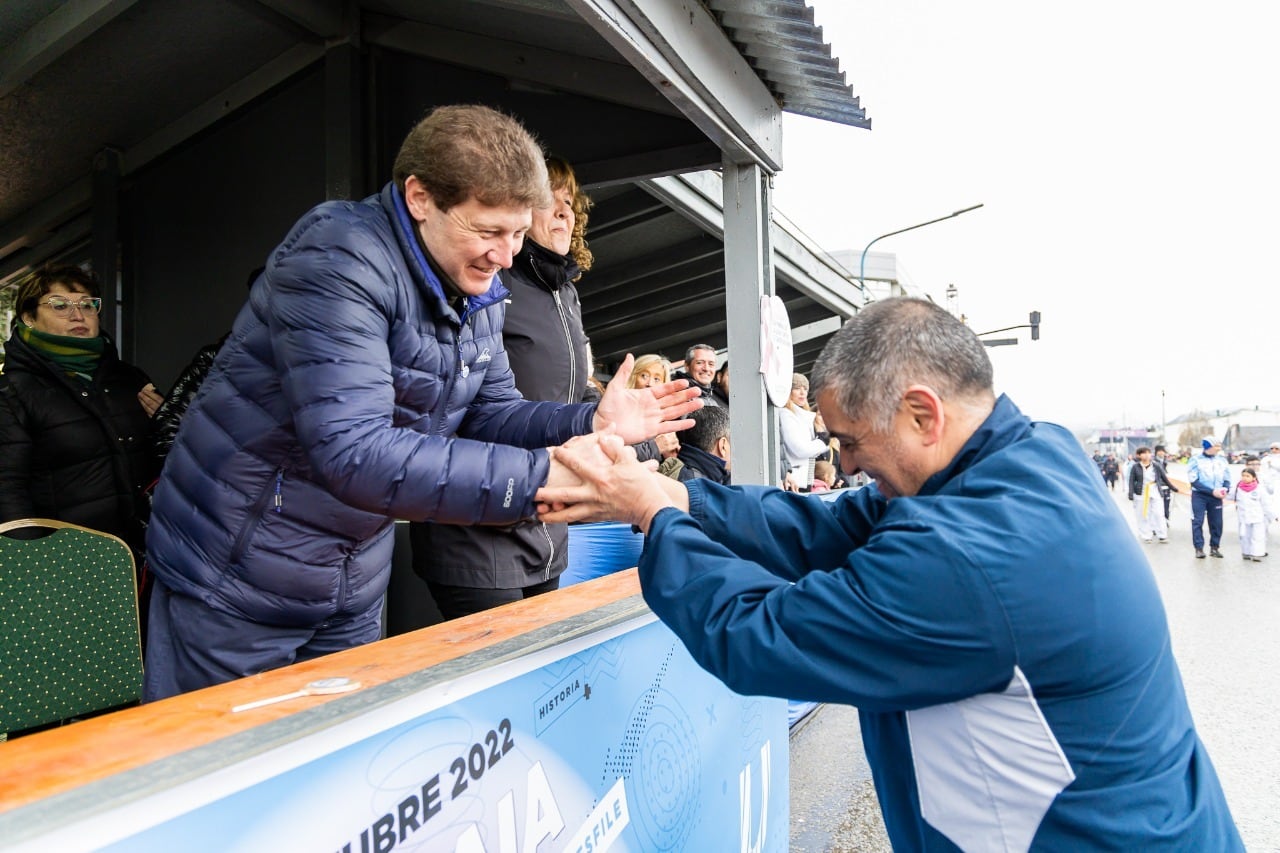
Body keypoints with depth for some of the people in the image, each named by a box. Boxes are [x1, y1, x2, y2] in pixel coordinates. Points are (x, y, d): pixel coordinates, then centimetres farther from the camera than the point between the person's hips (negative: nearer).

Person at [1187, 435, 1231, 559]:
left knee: (1217, 522, 5)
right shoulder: (1196, 460, -6)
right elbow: (1194, 481, -11)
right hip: (1199, 495, -4)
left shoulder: (1222, 460, 8)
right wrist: (1212, 491, -18)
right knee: (1198, 522, -6)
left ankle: (1214, 547, 16)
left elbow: (1227, 478, 13)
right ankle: (1199, 548, -2)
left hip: (1216, 496, 4)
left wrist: (1225, 489, -9)